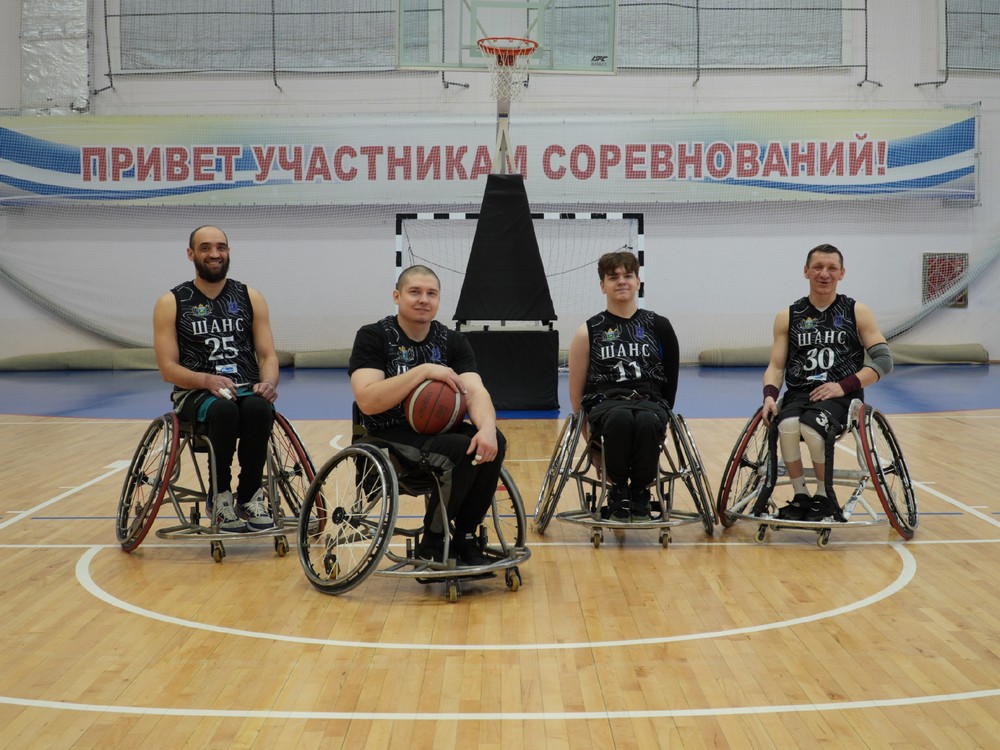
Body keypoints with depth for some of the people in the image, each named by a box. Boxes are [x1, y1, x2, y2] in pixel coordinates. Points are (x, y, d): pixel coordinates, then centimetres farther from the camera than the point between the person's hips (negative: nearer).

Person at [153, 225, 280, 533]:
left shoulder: (250, 298, 13)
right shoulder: (172, 303, 5)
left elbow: (268, 355, 9)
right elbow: (168, 368, -2)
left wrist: (268, 382, -15)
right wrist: (208, 380, -21)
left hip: (247, 390, 2)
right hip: (195, 393, -2)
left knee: (259, 409, -35)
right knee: (224, 410, -38)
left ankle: (250, 497, -17)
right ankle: (220, 497, -18)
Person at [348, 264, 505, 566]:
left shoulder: (452, 341, 5)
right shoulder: (373, 337, -7)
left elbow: (475, 391, -11)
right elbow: (368, 402, -21)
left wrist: (487, 427, -33)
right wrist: (424, 370, -25)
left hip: (439, 430, 5)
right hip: (390, 439, -5)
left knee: (492, 443, -25)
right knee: (459, 448, -31)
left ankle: (465, 539, -9)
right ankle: (432, 545, -13)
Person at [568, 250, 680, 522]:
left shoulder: (658, 326, 11)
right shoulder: (589, 332, 9)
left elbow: (671, 379, 16)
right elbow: (576, 390, 14)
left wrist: (663, 413, 12)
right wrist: (586, 422, 9)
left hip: (650, 400, 1)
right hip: (605, 401, -1)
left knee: (647, 421, -38)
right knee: (620, 418, -39)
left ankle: (640, 492, -14)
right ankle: (618, 492, -16)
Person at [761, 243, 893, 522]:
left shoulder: (857, 312, 7)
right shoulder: (788, 316, 12)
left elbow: (883, 360, 1)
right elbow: (776, 366, 10)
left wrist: (843, 386, -12)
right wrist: (770, 395, -12)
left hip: (841, 395, -2)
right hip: (798, 392, 2)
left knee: (811, 427, -34)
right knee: (787, 426, -33)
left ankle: (824, 497, -10)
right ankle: (800, 497, -12)